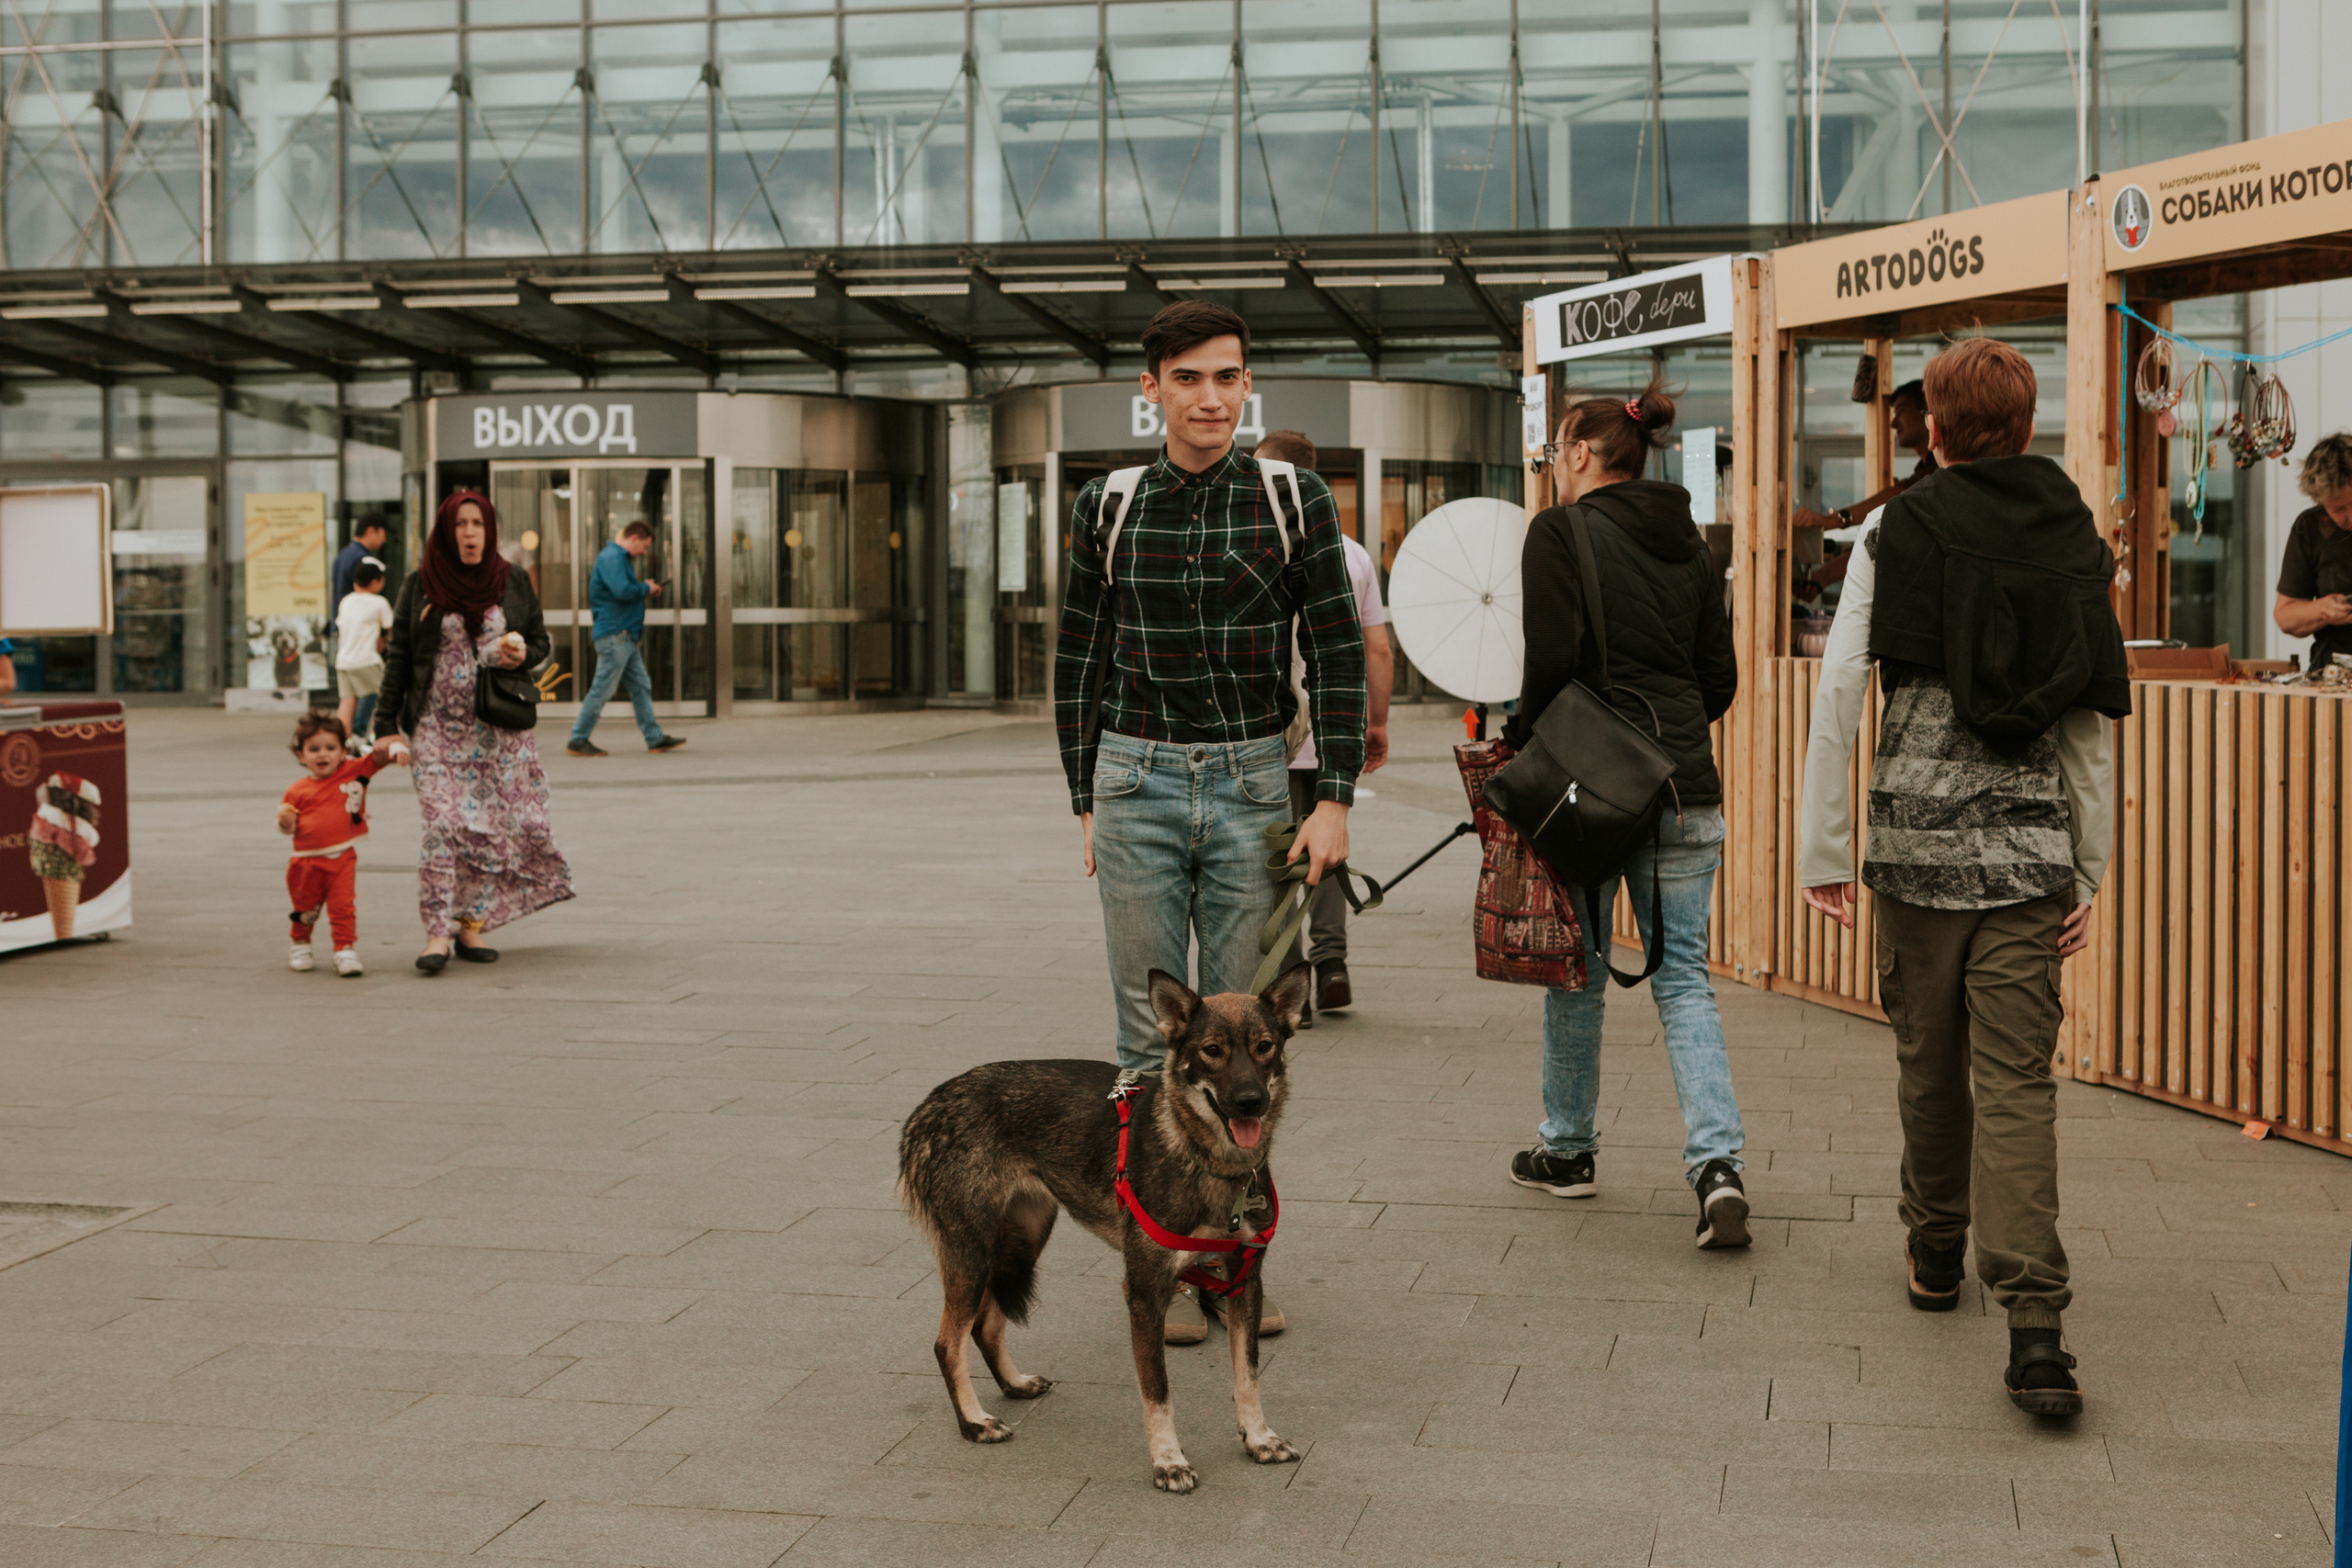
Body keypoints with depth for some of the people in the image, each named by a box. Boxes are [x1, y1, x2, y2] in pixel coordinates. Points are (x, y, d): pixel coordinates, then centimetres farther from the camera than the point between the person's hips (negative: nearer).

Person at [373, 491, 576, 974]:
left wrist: (524, 654, -10)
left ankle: (471, 924, 10)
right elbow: (398, 657, 4)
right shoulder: (419, 586, 2)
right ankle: (437, 933, -10)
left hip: (502, 729, 2)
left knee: (496, 825, 1)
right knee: (444, 825, -11)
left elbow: (541, 640, 14)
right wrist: (386, 725, 0)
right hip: (440, 729, -2)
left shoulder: (513, 583, 6)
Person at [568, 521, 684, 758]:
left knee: (641, 687, 12)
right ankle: (578, 740, -2)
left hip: (626, 636, 11)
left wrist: (645, 590, 10)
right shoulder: (610, 558, -14)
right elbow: (622, 591, -25)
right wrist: (646, 589, -9)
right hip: (614, 634, -11)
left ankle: (654, 738, 16)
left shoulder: (619, 558, 20)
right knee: (602, 689, -7)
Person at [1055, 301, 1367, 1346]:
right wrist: (1087, 805, 6)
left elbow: (1338, 653, 1)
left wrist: (1335, 800, -6)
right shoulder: (1108, 508, 4)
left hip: (1253, 784, 0)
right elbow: (1079, 663, 9)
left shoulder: (1294, 503, 0)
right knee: (1152, 1034, 2)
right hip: (1138, 783, 0)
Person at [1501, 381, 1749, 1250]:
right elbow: (1720, 679, 11)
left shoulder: (1561, 532, -6)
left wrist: (1519, 740, -3)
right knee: (1683, 976, 5)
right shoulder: (1689, 544, 11)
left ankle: (1567, 1148, 25)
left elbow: (1552, 657, -17)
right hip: (1686, 787, 5)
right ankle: (1717, 1161, -10)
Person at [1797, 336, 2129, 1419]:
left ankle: (1935, 1250, 35)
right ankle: (2033, 1325, -13)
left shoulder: (1894, 537, -2)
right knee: (2017, 1080, -2)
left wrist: (1822, 849, -2)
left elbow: (1837, 695, -7)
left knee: (1929, 1062, 17)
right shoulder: (2076, 545, 5)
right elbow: (2093, 727, 5)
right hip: (2030, 852, 1)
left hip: (1918, 842, -1)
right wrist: (2087, 873, 11)